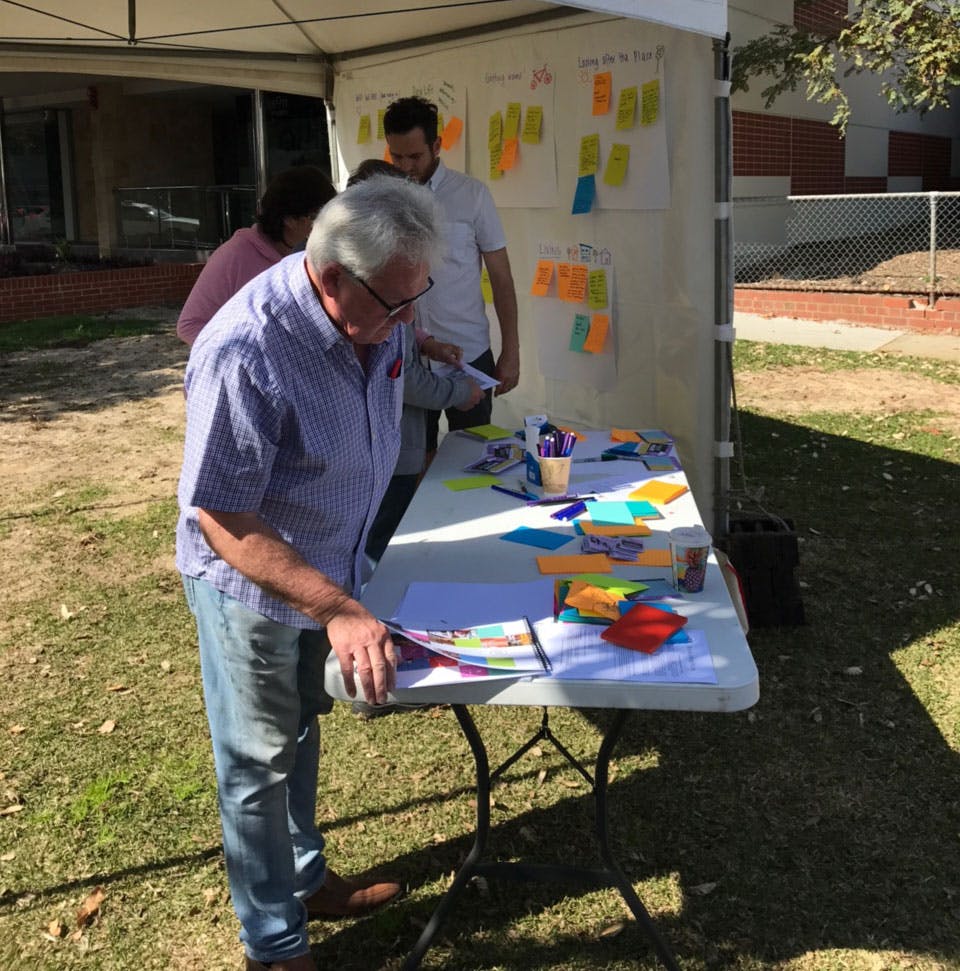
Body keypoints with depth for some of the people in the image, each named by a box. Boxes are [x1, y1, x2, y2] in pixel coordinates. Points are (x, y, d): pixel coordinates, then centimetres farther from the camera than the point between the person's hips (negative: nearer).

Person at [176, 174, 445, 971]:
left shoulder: (375, 315, -12)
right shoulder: (245, 354, -36)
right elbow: (222, 521, -32)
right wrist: (339, 611, -38)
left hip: (326, 569, 7)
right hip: (252, 586, -7)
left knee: (300, 733, 25)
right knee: (260, 763, 11)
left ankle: (306, 879, 48)